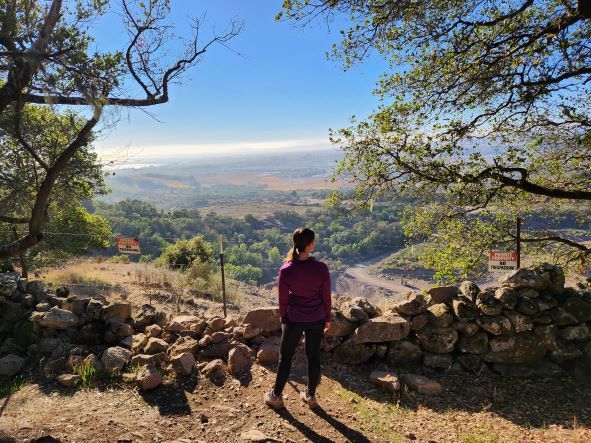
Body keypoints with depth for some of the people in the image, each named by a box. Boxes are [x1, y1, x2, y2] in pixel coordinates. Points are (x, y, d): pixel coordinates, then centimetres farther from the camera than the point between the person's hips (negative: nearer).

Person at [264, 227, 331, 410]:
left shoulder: (286, 270, -19)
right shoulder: (321, 268, -18)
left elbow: (283, 300, -8)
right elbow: (326, 297, -7)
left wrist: (283, 319, 9)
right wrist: (327, 318, 9)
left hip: (294, 320, -1)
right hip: (317, 319, 1)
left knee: (285, 356, 17)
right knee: (313, 356, 18)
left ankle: (276, 396, 31)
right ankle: (310, 396, 34)